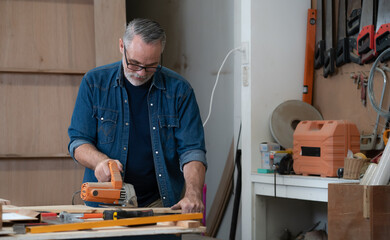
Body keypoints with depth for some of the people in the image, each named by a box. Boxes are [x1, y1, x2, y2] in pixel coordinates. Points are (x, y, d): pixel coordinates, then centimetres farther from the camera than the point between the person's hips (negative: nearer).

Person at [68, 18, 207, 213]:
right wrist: (100, 160, -18)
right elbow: (78, 141, 5)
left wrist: (193, 194, -20)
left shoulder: (178, 89, 1)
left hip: (161, 203, 0)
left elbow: (192, 150, -2)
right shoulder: (94, 82, 2)